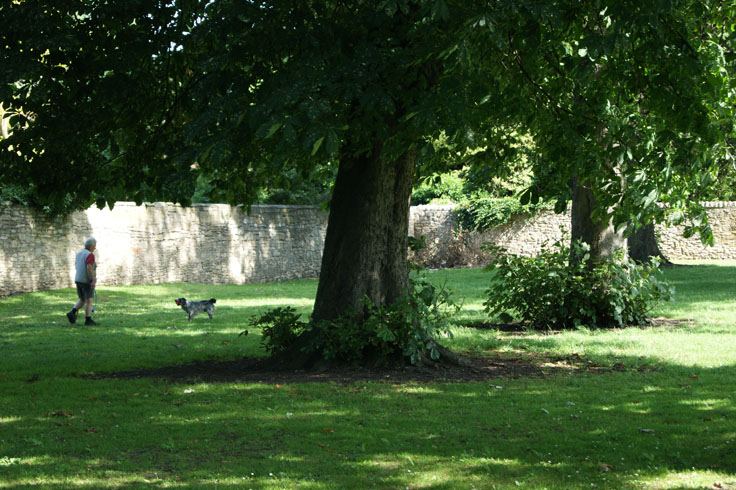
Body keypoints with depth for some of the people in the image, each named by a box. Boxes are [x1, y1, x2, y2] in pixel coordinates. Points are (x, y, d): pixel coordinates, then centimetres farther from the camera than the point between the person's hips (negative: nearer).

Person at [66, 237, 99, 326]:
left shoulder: (79, 254, 12)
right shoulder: (90, 255, -15)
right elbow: (89, 268, -25)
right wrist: (93, 281, -26)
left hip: (79, 280, 8)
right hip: (87, 281, -8)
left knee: (82, 300, 13)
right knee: (89, 301, -1)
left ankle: (72, 313, -5)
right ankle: (88, 320, 1)